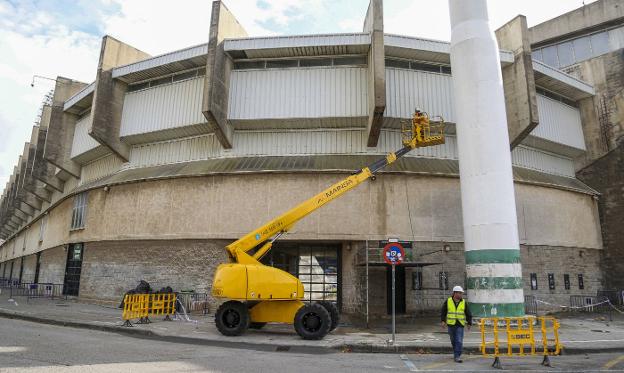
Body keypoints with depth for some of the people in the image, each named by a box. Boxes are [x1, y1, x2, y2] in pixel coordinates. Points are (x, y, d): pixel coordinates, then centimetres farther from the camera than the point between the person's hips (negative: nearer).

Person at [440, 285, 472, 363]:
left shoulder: (464, 302, 1)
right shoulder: (448, 301, -2)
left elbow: (468, 314, 7)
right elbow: (443, 312, 4)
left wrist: (469, 323, 6)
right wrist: (443, 321, -5)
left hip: (460, 325, 0)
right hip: (451, 324, 1)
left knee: (459, 341, -8)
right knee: (453, 341, 12)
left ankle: (457, 356, -5)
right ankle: (456, 353, 34)